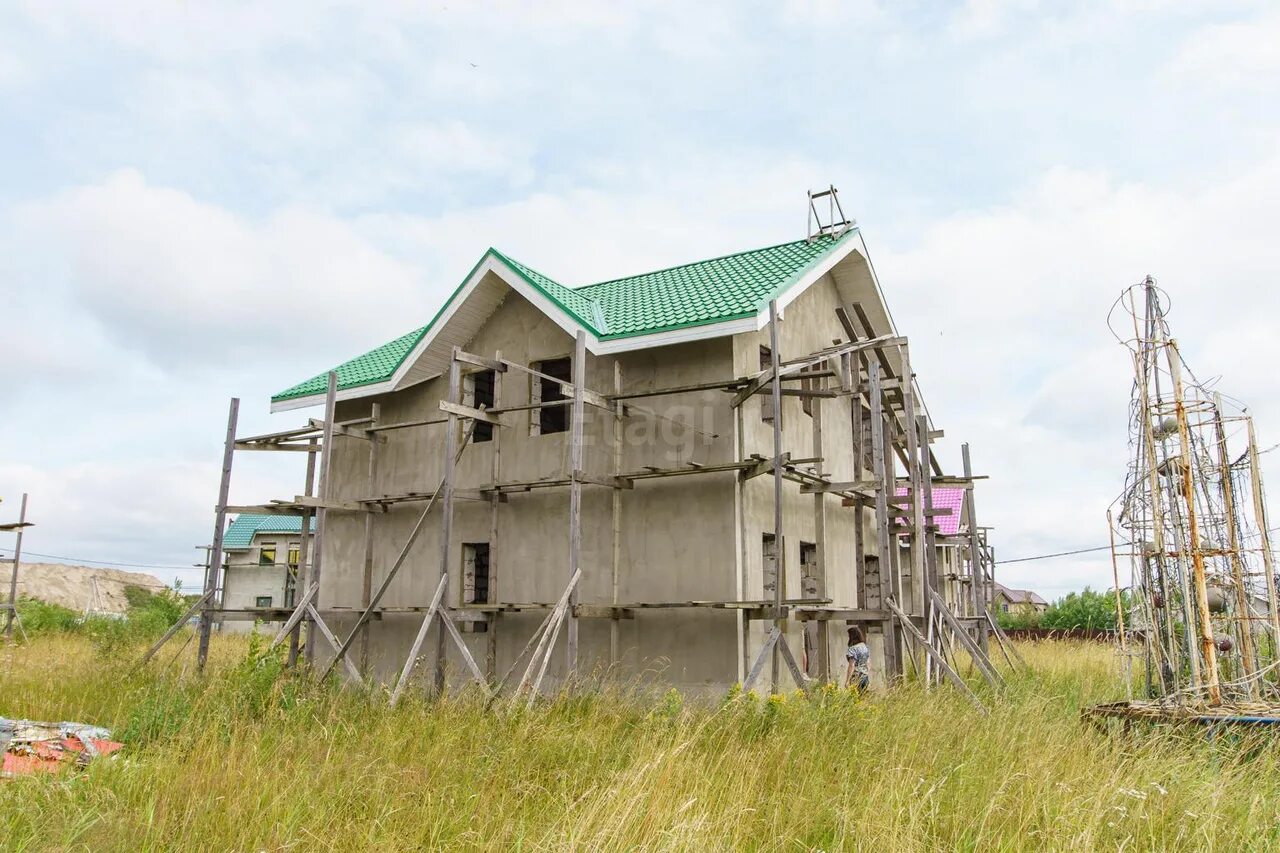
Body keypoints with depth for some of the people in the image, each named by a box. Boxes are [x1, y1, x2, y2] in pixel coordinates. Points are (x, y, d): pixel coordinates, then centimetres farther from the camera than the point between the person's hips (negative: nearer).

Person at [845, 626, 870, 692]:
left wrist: (847, 681, -16)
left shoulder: (853, 649, -13)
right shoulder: (865, 647, 11)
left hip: (856, 679, -8)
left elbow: (852, 666, -18)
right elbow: (868, 664, 16)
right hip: (865, 678, 8)